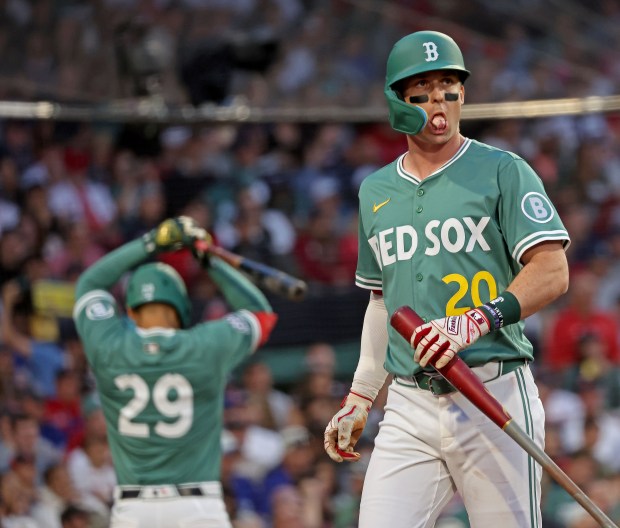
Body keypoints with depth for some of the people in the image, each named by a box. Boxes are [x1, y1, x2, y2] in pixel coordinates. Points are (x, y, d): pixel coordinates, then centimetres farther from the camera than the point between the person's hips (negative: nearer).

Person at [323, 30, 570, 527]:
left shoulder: (502, 171, 1)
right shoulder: (375, 192, 18)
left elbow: (552, 273, -8)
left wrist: (478, 320, -23)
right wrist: (359, 398, 23)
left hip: (494, 396, -4)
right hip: (409, 407, 4)